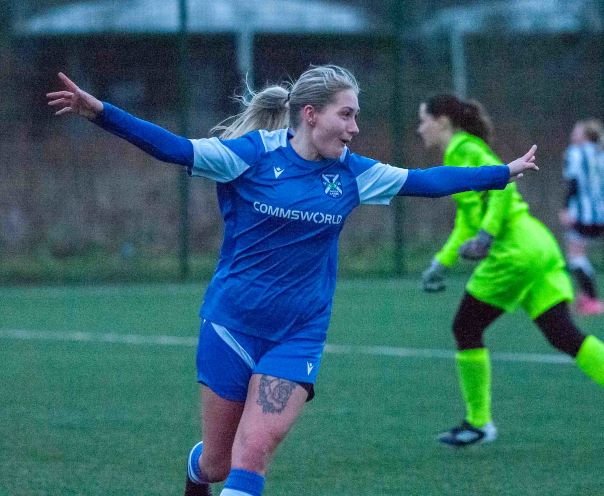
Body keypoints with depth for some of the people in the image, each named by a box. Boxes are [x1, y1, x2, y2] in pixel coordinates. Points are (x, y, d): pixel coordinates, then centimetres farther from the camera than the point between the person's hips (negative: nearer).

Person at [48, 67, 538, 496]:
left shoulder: (352, 173, 2)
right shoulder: (253, 153, -10)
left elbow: (426, 181, 11)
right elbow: (173, 147, -16)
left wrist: (507, 172, 15)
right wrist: (98, 111, -28)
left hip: (297, 338, 2)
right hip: (231, 325, -2)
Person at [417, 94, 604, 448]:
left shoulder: (463, 150, -5)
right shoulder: (462, 152, 23)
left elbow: (502, 184, -20)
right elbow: (468, 222, 30)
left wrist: (486, 235, -22)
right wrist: (442, 262, 28)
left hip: (515, 251, -9)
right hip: (538, 246, 9)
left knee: (466, 329, 5)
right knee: (564, 336, 2)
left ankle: (479, 423, 12)